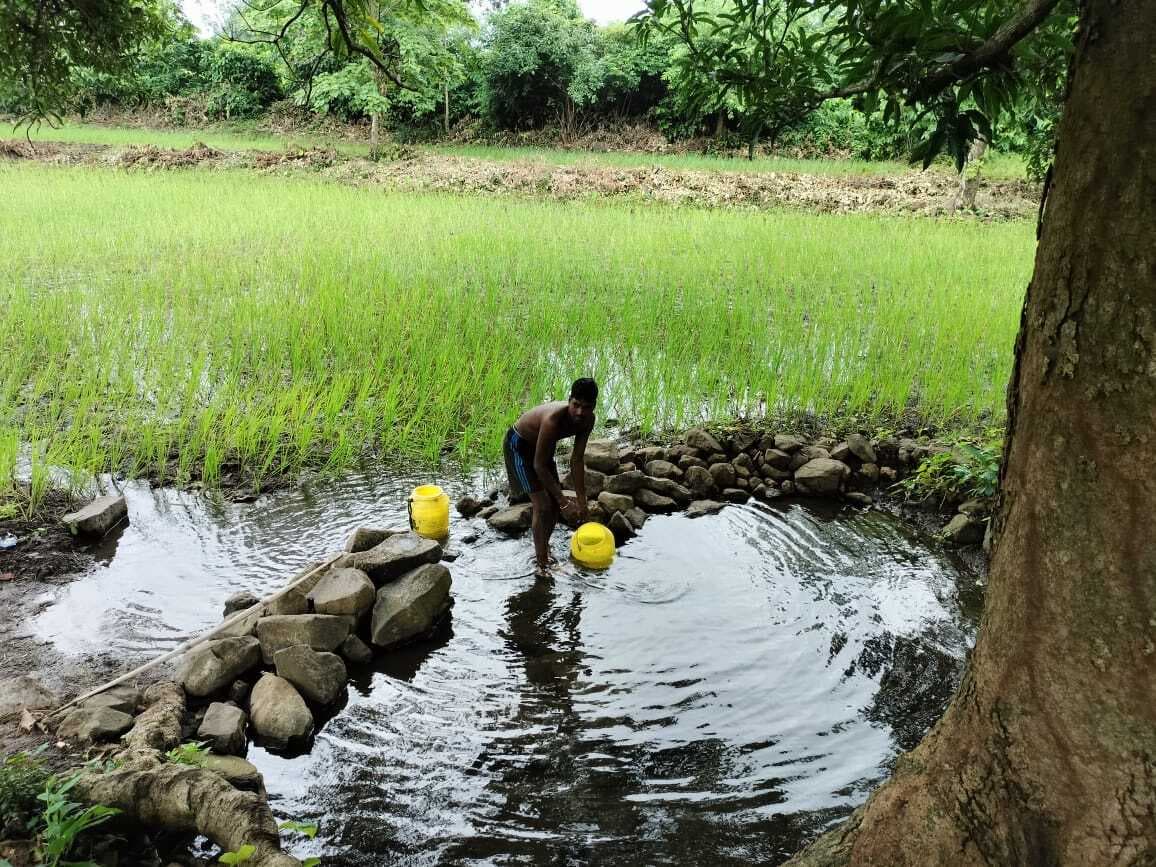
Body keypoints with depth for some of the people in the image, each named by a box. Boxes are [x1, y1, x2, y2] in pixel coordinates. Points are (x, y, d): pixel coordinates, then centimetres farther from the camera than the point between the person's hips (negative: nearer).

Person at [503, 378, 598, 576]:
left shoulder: (587, 420, -19)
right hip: (518, 445, -7)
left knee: (556, 502, 10)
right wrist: (564, 502, -31)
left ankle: (543, 548, 34)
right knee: (542, 506, -14)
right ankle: (542, 563, -1)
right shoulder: (554, 419, -41)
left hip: (540, 445, 7)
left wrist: (581, 500, -14)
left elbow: (577, 460, -11)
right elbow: (539, 465, -34)